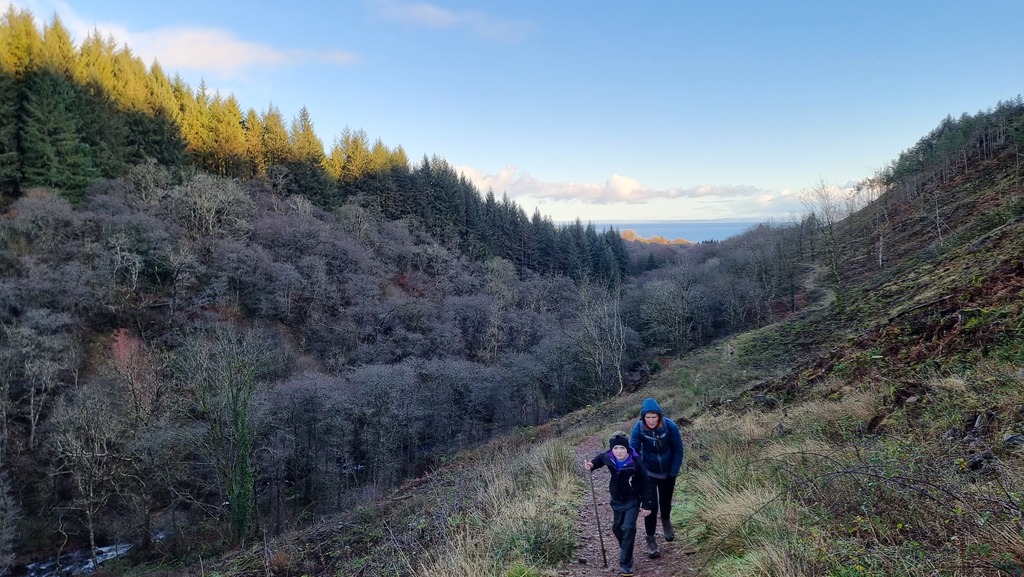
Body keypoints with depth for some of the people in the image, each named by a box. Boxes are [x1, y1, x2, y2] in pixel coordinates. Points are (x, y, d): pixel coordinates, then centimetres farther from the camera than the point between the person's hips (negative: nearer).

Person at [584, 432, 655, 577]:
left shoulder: (635, 463, -27)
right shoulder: (608, 458, -16)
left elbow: (645, 484, -17)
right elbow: (600, 458, 11)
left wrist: (647, 505, -15)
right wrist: (592, 465, -8)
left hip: (632, 500, -5)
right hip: (617, 499, 5)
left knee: (628, 528, -15)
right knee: (617, 527, 18)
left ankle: (626, 564, -6)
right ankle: (626, 552, 44)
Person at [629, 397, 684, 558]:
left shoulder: (670, 426, -25)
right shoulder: (638, 429, -25)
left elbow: (678, 450, -12)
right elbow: (633, 451, -21)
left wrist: (674, 472, -10)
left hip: (668, 472, 1)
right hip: (648, 472, -1)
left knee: (665, 501, 19)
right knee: (651, 504, -6)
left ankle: (666, 521, 52)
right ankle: (651, 539, 12)